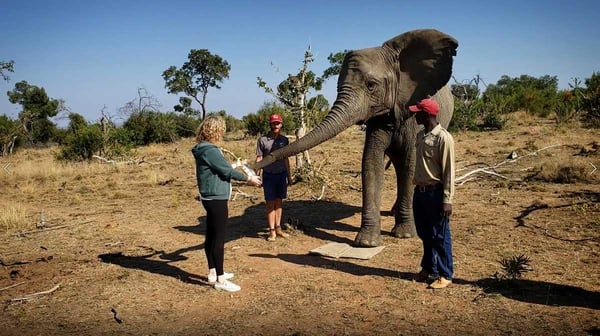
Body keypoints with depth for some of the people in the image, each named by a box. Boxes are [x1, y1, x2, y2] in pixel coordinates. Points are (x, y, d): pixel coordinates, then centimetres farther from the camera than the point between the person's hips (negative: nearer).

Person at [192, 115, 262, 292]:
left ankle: (213, 272, 28)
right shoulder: (210, 150, -20)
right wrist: (248, 178, -6)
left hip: (212, 199, 10)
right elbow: (227, 171, -18)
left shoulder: (205, 149, 11)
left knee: (211, 236, 16)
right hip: (216, 199, -10)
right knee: (219, 238, -5)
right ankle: (220, 279, 1)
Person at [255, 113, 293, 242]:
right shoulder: (262, 140, -5)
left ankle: (278, 228, 17)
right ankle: (272, 231, 6)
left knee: (279, 202, 9)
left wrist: (289, 175, 13)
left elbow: (286, 159, 13)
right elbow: (259, 159, -4)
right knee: (270, 203, 1)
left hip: (282, 174, 3)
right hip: (269, 175, -3)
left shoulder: (284, 140, 7)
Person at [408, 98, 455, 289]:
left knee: (440, 236, 2)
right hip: (420, 192, 8)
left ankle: (445, 275, 14)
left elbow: (448, 171, -15)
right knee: (424, 234, 17)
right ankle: (429, 268, 31)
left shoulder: (443, 138, -14)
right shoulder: (420, 135, 11)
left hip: (435, 193, -8)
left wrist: (447, 200, -17)